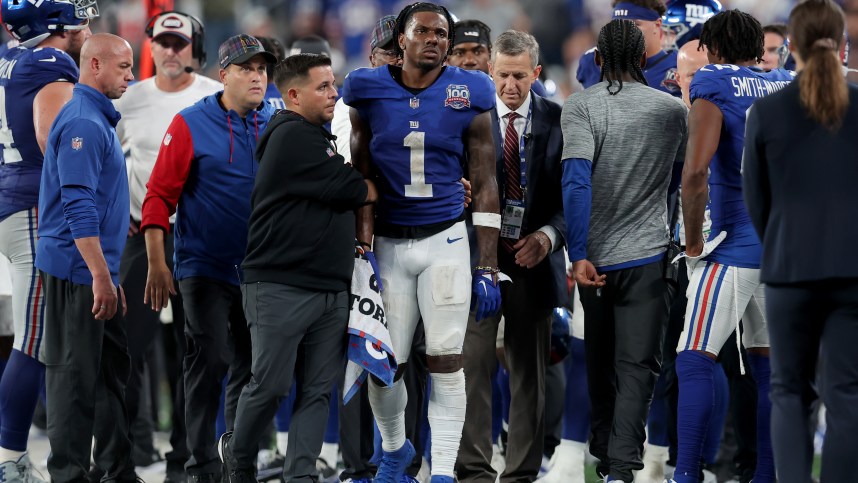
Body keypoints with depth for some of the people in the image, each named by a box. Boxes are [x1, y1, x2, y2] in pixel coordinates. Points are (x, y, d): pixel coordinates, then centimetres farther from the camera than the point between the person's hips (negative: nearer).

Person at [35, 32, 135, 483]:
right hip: (77, 271, -10)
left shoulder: (99, 120, 17)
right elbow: (78, 206, -23)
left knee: (112, 369, 13)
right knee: (75, 376, -5)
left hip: (94, 272, 10)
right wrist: (100, 276, -24)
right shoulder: (83, 122, -16)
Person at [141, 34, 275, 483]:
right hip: (206, 269, -5)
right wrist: (156, 264, -14)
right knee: (209, 362, -6)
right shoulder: (191, 124, -7)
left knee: (251, 367, 10)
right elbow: (160, 194, -8)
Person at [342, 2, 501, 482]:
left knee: (446, 361, -6)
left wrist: (488, 269, -1)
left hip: (446, 243, -1)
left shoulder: (469, 96, -2)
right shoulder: (370, 93, 0)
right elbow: (361, 180, 5)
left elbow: (486, 186, 1)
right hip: (389, 245, 1)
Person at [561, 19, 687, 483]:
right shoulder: (671, 109, 1)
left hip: (595, 255, 1)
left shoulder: (580, 106, -6)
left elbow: (576, 180, -18)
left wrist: (578, 255, -18)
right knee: (637, 365, -3)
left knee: (599, 358, 18)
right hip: (648, 253, -1)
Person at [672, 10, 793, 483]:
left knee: (694, 361, -4)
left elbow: (695, 172, -19)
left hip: (736, 246, -6)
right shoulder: (789, 85, 11)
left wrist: (693, 244, -9)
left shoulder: (714, 83, -7)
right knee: (767, 364, 13)